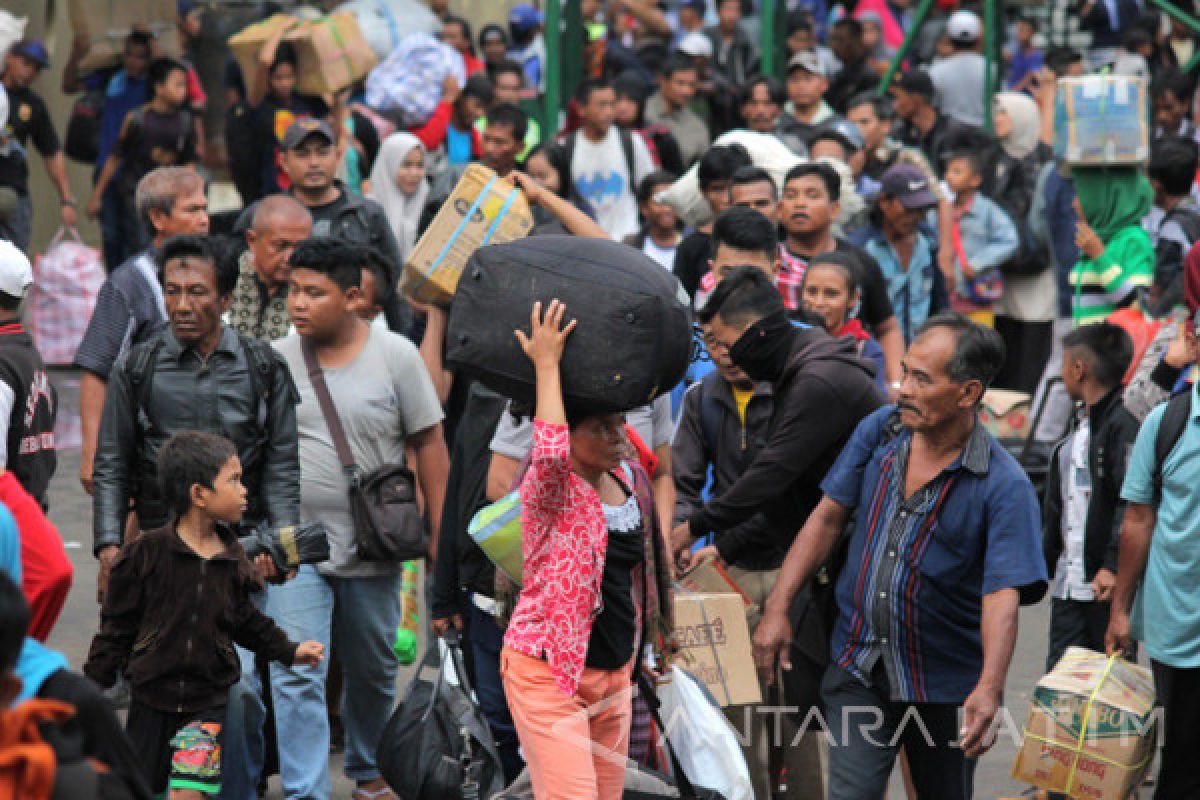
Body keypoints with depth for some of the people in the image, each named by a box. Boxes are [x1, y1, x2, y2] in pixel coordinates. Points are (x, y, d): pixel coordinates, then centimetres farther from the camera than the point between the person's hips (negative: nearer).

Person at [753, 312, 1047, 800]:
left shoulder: (1004, 487, -18)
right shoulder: (880, 431, -3)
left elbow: (1002, 595, -27)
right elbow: (828, 517, 5)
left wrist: (988, 690, -41)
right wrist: (777, 609, -1)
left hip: (947, 687, -3)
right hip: (859, 671, 3)